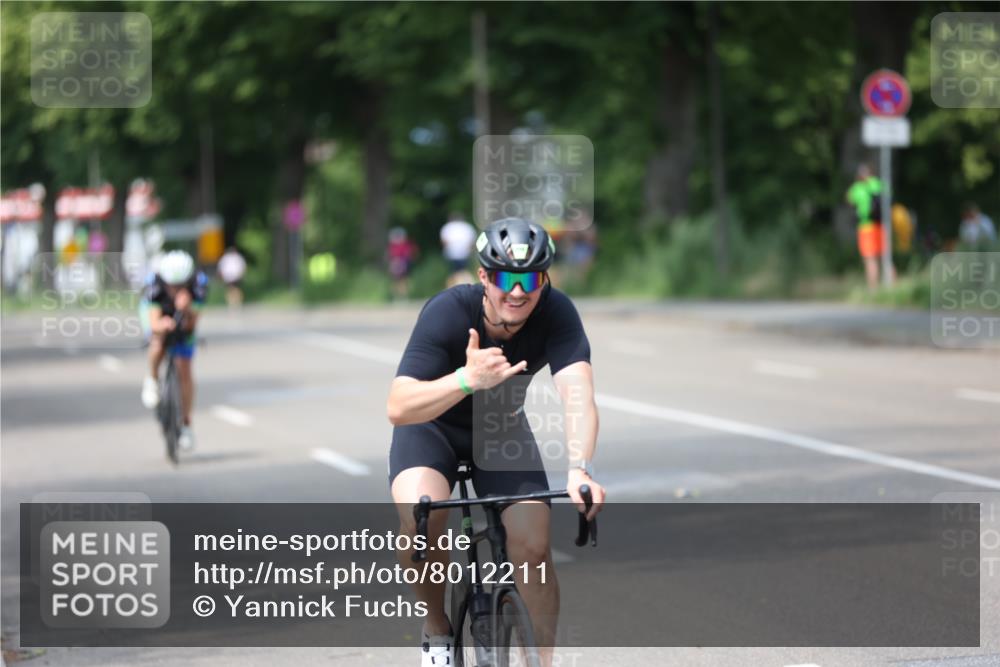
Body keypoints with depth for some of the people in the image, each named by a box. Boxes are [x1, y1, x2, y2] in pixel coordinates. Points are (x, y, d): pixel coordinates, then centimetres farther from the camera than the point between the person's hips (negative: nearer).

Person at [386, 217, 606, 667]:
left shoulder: (556, 314, -27)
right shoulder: (448, 311, -33)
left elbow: (578, 395, -39)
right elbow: (398, 408, -39)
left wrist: (579, 469, -58)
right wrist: (468, 380, -57)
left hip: (502, 429, 2)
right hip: (432, 425, -2)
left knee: (533, 547, -14)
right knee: (420, 517, -30)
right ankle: (437, 630, -5)